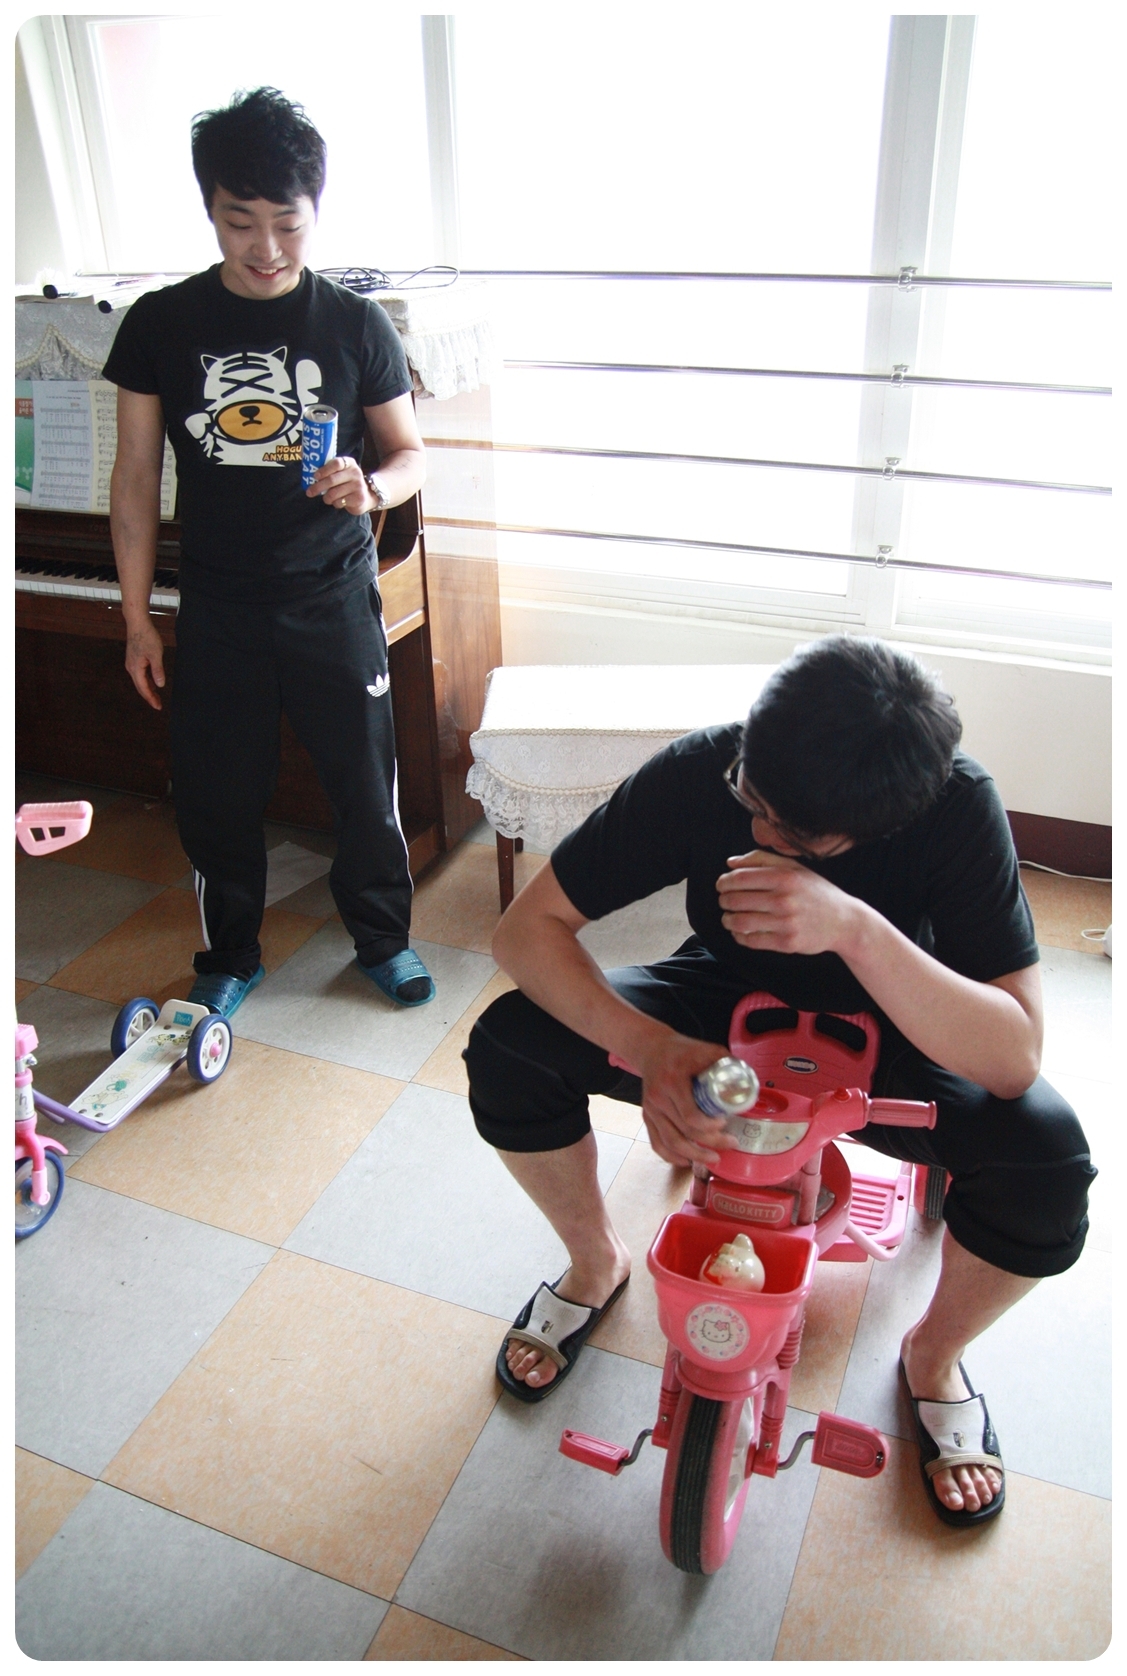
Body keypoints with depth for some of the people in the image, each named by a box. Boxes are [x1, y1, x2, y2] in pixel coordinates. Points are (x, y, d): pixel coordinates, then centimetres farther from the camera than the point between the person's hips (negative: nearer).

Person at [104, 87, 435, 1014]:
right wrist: (138, 621, 1)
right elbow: (137, 477, 2)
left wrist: (370, 487, -21)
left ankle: (384, 937, 32)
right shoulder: (161, 323, -2)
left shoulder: (358, 325, -3)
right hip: (218, 607, 1)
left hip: (335, 599, -1)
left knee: (366, 783, 8)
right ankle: (230, 956, 33)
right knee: (217, 795, 10)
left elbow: (413, 455, 4)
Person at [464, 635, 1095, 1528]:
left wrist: (856, 929, -50)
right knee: (508, 1047, -22)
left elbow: (1014, 1057, -34)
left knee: (1048, 1157, -29)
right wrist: (652, 1047, -41)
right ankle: (596, 1262, 9)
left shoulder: (957, 804, -30)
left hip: (883, 1035, -1)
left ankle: (935, 1354, 6)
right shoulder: (698, 771, -27)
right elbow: (528, 926, -24)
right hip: (724, 1008, 1)